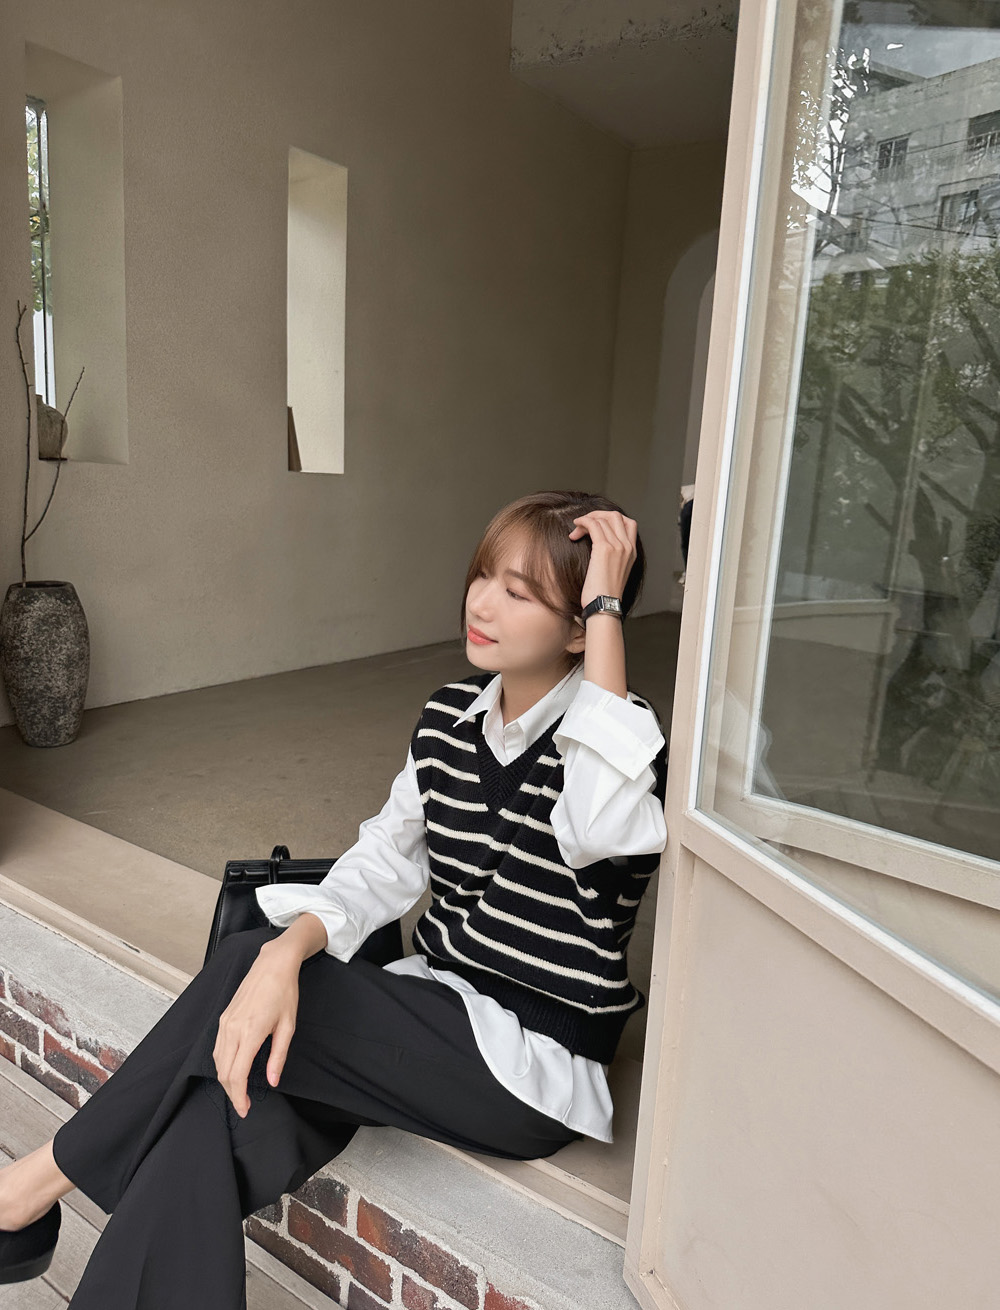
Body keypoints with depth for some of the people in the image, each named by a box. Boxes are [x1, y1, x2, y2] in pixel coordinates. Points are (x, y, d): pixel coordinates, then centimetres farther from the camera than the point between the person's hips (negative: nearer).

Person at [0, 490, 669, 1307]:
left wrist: (607, 610, -30)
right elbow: (383, 862, 2)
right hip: (437, 1016, 5)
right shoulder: (449, 718, 4)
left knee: (242, 966, -19)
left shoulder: (621, 733, -14)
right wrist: (290, 951, -19)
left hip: (537, 1065, -5)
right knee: (210, 1128, -22)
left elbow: (600, 830, -38)